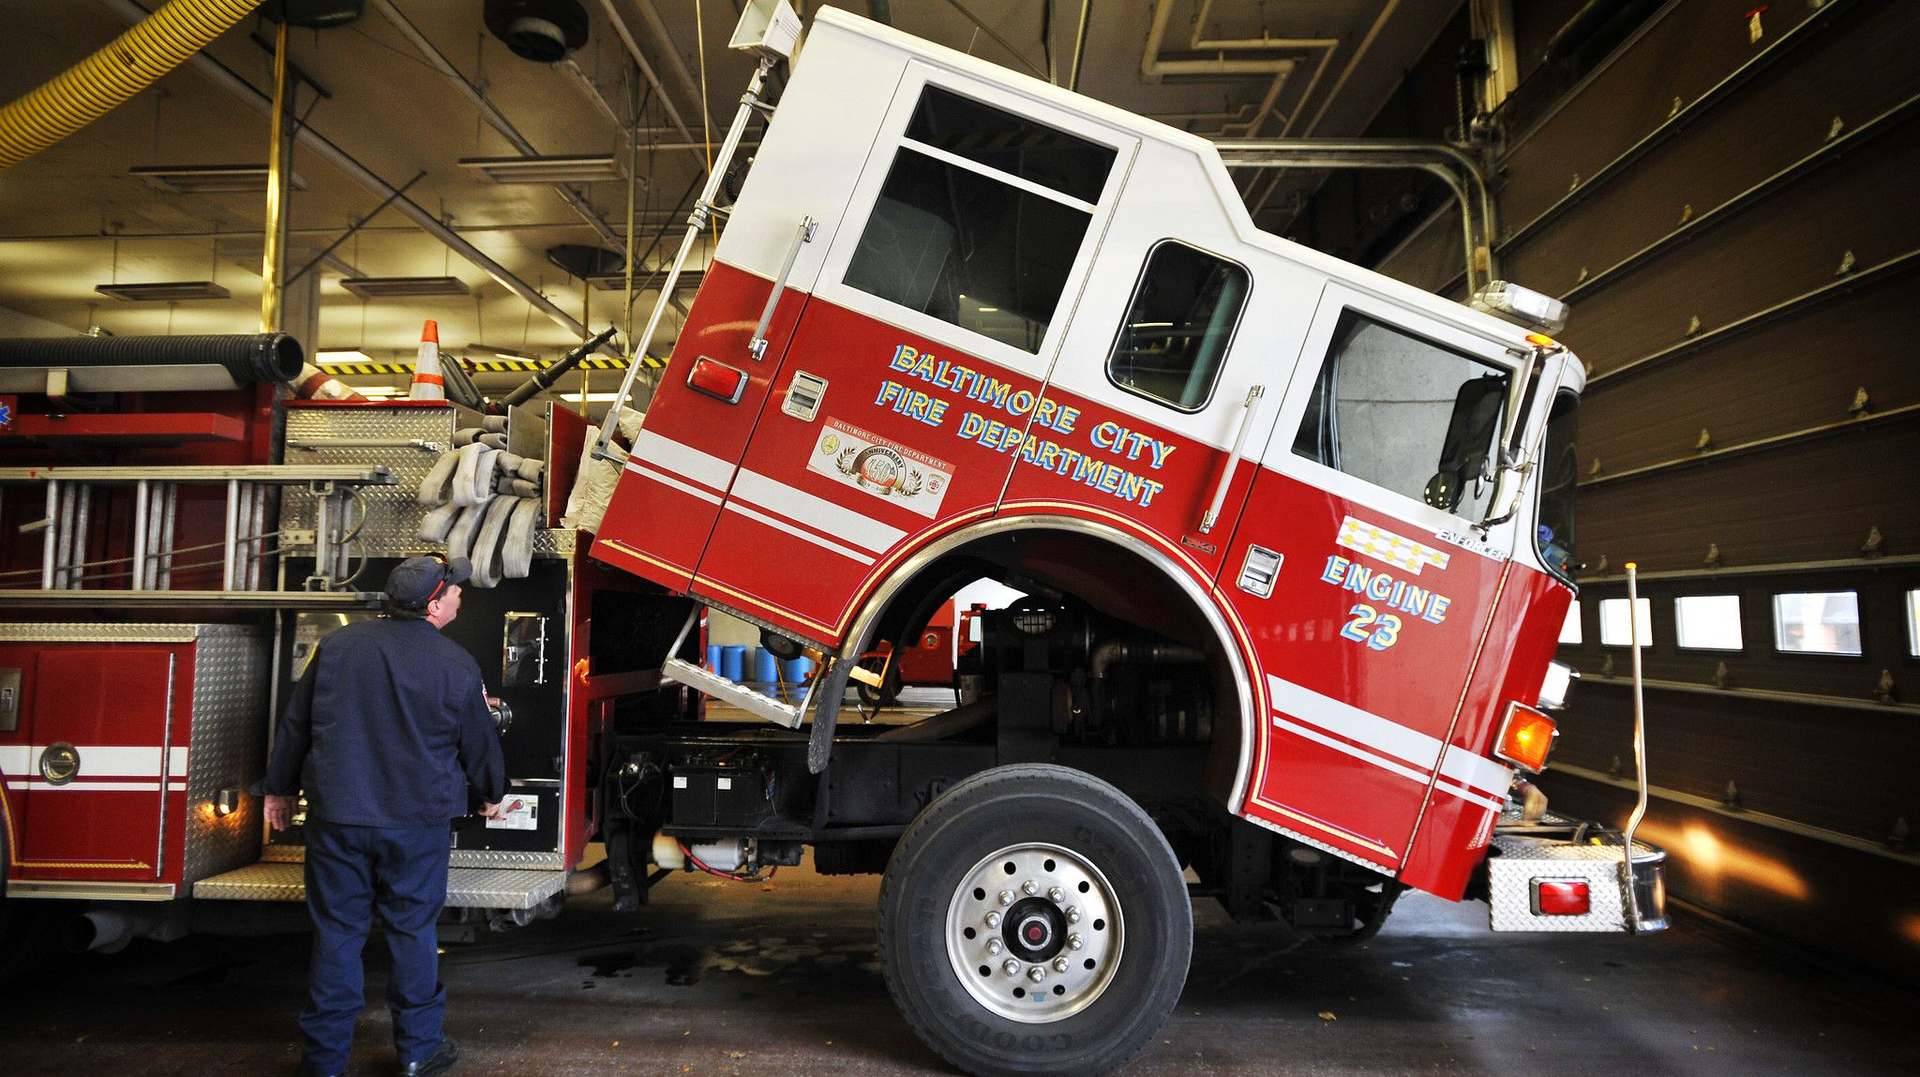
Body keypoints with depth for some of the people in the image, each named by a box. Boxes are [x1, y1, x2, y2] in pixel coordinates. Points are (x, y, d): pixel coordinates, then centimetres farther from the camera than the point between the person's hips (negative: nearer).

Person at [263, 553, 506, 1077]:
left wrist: (280, 789, 20)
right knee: (413, 930, 10)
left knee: (337, 932, 11)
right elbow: (479, 742, 3)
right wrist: (492, 794, 22)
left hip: (337, 817, 2)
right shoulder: (457, 666, -8)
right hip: (417, 820, -2)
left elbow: (296, 723, 7)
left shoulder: (338, 645, -1)